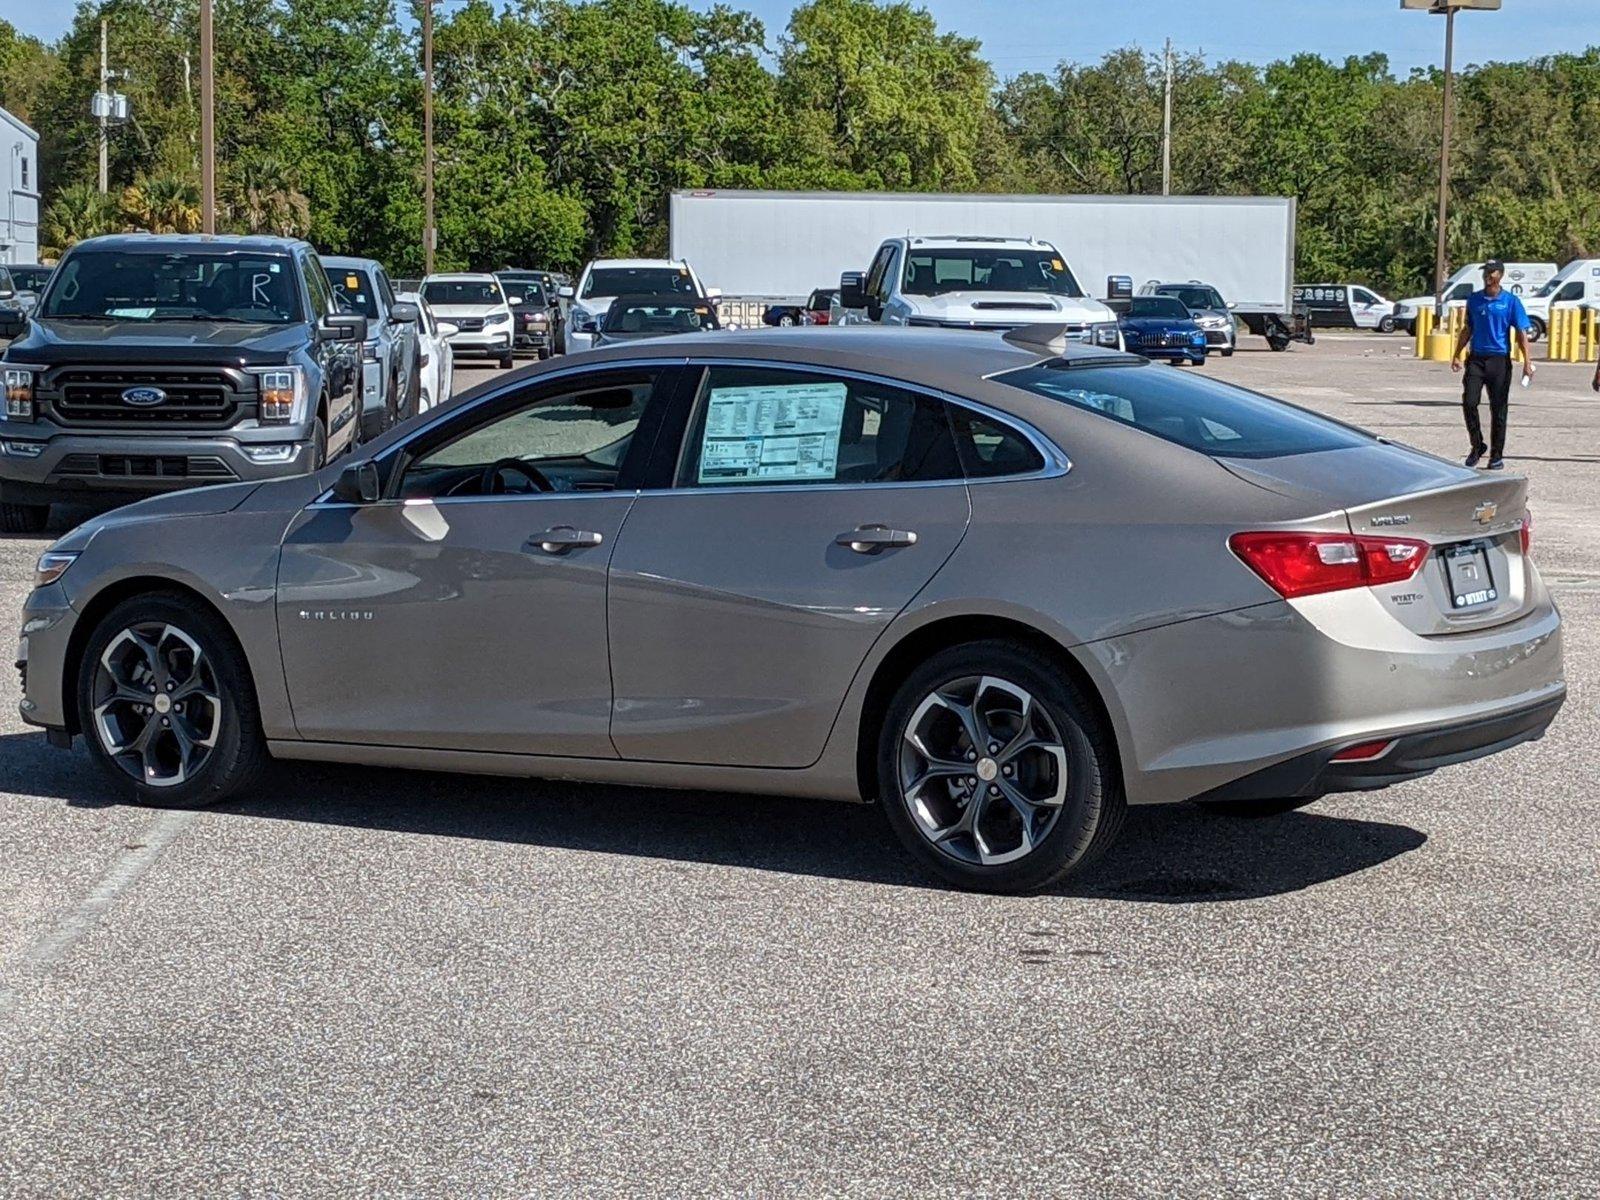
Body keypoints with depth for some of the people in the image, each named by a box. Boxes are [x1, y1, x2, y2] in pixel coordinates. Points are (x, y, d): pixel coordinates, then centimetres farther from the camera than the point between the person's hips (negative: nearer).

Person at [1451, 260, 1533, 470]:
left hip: (1499, 360, -3)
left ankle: (1497, 456, 11)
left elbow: (1521, 333, -4)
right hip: (1476, 358, 3)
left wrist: (1527, 362, -12)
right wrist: (1457, 355, 14)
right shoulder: (1474, 300, 9)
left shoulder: (1511, 301, -2)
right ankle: (1477, 446, 12)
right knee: (1469, 403, -7)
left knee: (1498, 409, 2)